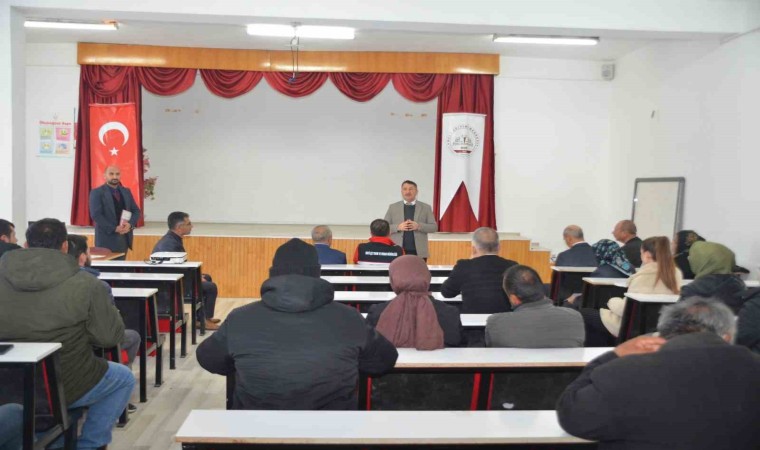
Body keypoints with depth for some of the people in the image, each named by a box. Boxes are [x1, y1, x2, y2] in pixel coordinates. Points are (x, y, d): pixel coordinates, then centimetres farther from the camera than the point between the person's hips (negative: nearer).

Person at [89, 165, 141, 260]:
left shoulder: (126, 191, 13)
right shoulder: (96, 193, -4)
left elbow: (136, 211, 10)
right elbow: (96, 215, -13)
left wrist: (130, 224, -11)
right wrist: (114, 228, -19)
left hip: (124, 237, 5)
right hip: (106, 239, -5)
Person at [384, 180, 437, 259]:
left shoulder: (426, 207, 8)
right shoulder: (393, 207, 9)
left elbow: (434, 227, 4)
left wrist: (419, 226, -13)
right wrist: (398, 227, -12)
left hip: (419, 252, 0)